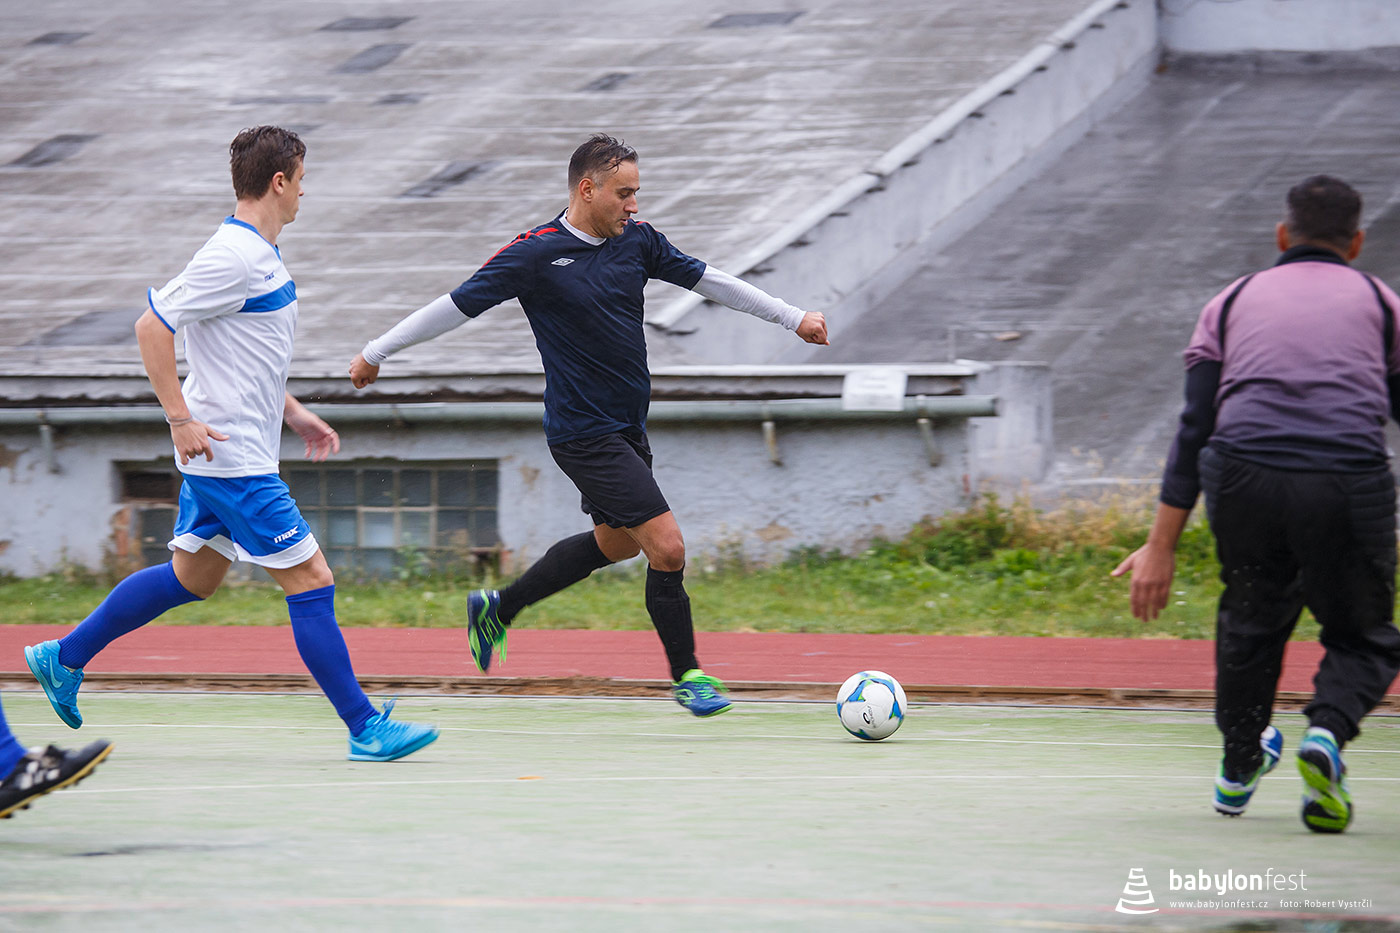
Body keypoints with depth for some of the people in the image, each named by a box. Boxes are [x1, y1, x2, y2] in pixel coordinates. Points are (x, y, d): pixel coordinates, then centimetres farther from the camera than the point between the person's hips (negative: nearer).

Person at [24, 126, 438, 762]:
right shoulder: (233, 257, -19)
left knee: (193, 577, 19)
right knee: (310, 582, -7)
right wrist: (180, 417, -21)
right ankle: (366, 729, -4)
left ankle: (65, 657, 28)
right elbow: (152, 326, -20)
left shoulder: (259, 254, 12)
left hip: (220, 449, 11)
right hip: (232, 455, -11)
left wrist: (292, 412, 20)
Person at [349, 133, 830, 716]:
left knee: (615, 542, 23)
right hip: (584, 433, -8)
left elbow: (707, 280, 12)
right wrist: (376, 352, -4)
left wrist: (793, 318, 13)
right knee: (667, 547, -12)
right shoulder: (536, 253, -15)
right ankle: (687, 675, 4)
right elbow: (457, 305, -9)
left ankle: (498, 609, 39)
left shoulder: (636, 240, 3)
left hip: (627, 427, 8)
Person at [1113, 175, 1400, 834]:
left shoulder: (1233, 302, 22)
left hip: (1244, 481, 2)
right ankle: (1327, 733, -15)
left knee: (1250, 623, 27)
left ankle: (1238, 770, 36)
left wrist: (1161, 545, 13)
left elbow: (1194, 430, 14)